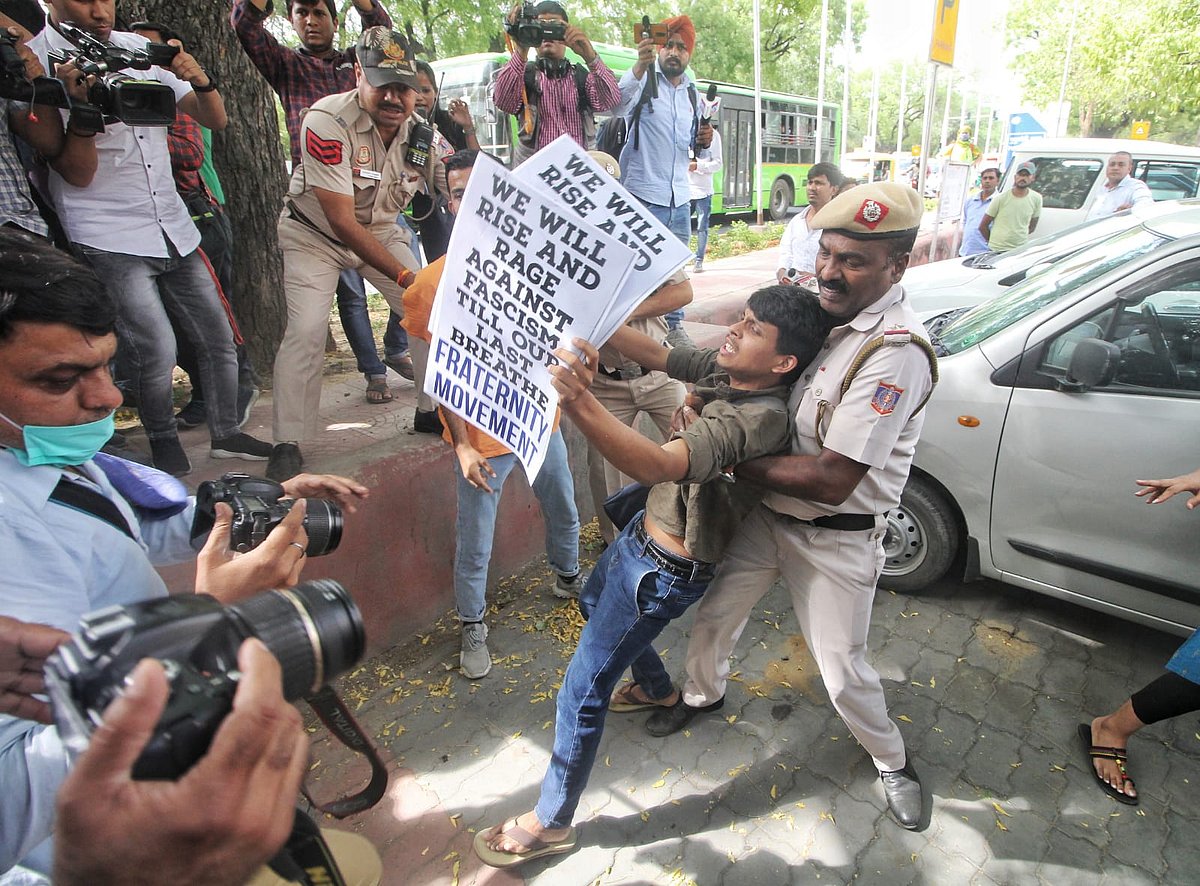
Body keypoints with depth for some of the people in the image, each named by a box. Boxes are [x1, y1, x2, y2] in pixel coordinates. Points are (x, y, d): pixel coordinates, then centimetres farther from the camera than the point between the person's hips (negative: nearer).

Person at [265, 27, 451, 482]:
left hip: (382, 231, 5)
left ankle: (433, 410, 15)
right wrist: (404, 275, -34)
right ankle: (287, 443, -7)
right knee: (307, 329, -20)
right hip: (315, 233, -5)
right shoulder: (328, 121, -30)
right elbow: (343, 221, -32)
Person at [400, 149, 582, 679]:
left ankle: (567, 577, 52)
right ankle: (472, 629, 31)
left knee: (563, 512, 24)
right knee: (474, 546, 6)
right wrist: (461, 444, -15)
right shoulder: (433, 282, -11)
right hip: (483, 435, -4)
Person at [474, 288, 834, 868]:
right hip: (642, 534, 10)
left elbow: (657, 465, -47)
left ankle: (550, 823, 24)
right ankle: (655, 687, 58)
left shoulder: (760, 417, -33)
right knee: (593, 603, 35)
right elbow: (659, 356, 3)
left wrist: (579, 402, -61)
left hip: (665, 573, -9)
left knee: (582, 691, 1)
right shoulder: (725, 372, -7)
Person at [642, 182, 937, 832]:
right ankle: (703, 694, 49)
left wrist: (733, 461, -20)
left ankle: (891, 760, 42)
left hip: (835, 540, -6)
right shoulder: (824, 310, -2)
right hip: (768, 514, 7)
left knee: (842, 669, 10)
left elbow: (832, 481, -30)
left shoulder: (897, 352, -27)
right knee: (713, 614, 18)